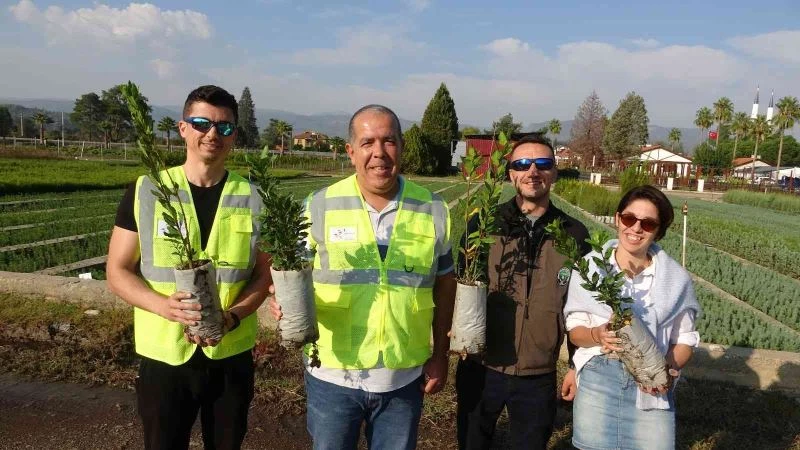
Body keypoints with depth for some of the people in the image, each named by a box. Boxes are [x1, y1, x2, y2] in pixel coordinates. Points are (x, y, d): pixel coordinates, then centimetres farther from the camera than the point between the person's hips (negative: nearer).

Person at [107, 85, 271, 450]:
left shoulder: (252, 199, -2)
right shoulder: (146, 191, -4)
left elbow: (264, 275, 1)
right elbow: (117, 272, -2)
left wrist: (231, 316, -17)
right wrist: (164, 305, -21)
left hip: (232, 355, 1)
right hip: (163, 356, -1)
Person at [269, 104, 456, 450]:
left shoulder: (433, 210, -3)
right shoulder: (320, 206, -8)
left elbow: (444, 282, 6)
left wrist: (440, 354, 7)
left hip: (404, 379, 1)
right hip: (332, 376, -1)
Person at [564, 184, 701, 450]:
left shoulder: (676, 278, -1)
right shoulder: (590, 266, -4)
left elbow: (685, 339, 5)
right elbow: (574, 331, 1)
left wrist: (668, 370, -13)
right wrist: (597, 335, -19)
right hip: (597, 382, 0)